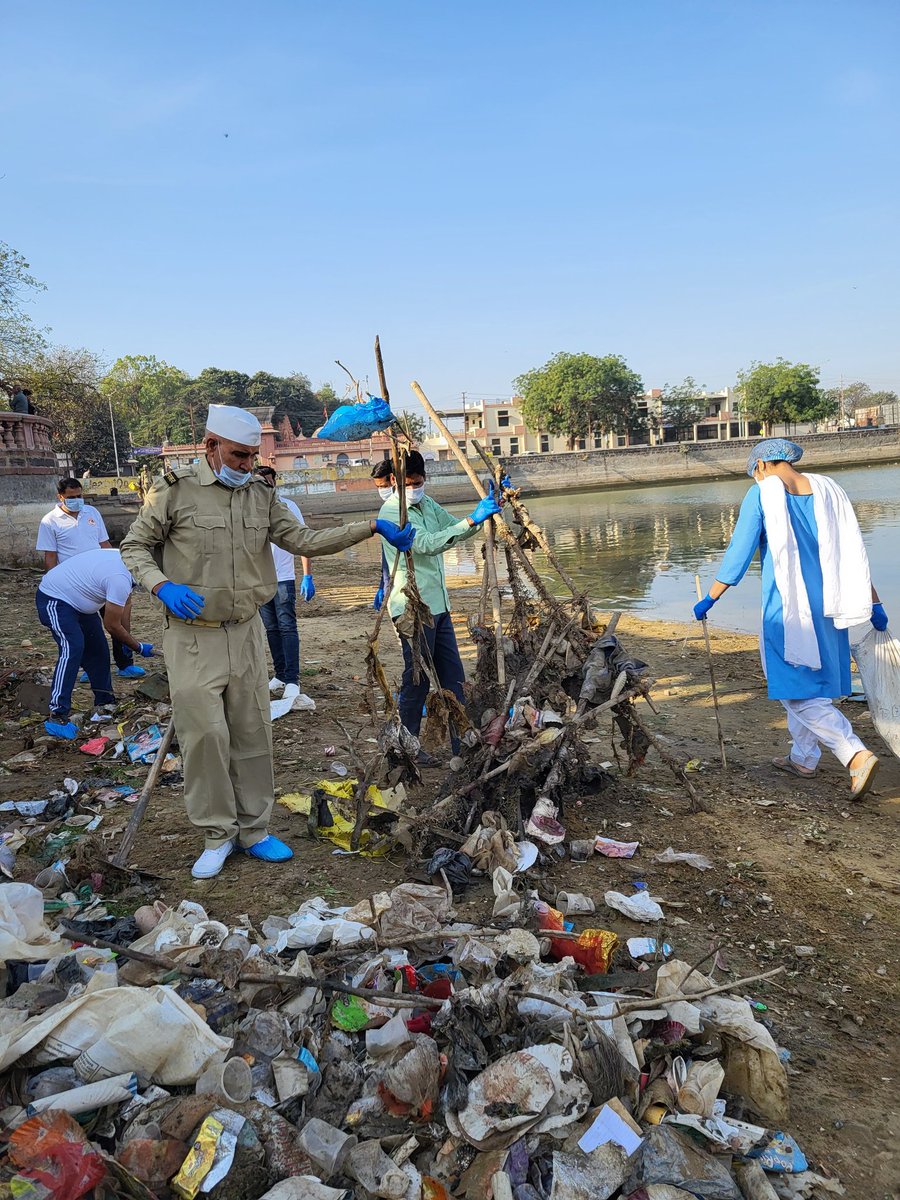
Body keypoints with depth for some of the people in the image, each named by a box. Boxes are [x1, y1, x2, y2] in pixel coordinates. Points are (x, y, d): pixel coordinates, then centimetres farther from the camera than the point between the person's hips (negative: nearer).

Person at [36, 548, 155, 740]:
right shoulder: (120, 579, -31)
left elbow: (126, 603, 9)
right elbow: (112, 625, -22)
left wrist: (127, 642, 7)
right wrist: (139, 647, -9)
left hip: (74, 600, 11)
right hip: (54, 599, -11)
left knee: (98, 650, 11)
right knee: (72, 649, -24)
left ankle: (105, 702, 22)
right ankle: (56, 717, -26)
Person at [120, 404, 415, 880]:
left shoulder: (261, 496, 7)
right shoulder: (175, 489, -7)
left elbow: (303, 540, 3)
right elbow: (134, 546, 0)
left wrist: (371, 528, -5)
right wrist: (161, 585, -20)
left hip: (246, 632, 5)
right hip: (193, 636, -4)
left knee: (253, 734, 9)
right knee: (205, 734, -4)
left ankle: (252, 829, 24)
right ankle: (217, 834, 16)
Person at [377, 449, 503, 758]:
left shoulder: (426, 504, 13)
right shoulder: (392, 511, -14)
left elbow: (455, 530, 16)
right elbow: (427, 544, -27)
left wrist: (485, 511, -1)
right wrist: (471, 520, -32)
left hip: (437, 604, 9)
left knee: (453, 675, 12)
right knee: (417, 680, -1)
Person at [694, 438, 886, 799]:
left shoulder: (761, 494, -7)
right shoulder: (826, 489, 9)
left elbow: (738, 554, -9)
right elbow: (854, 551, 9)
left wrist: (709, 599, -1)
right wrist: (872, 602, 14)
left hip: (787, 607, -7)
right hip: (826, 606, 7)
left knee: (798, 691, -1)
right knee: (811, 682, 19)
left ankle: (857, 756, -15)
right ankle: (803, 758, 31)